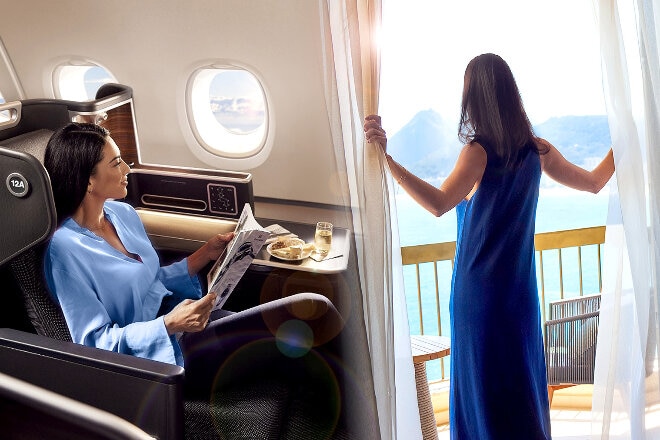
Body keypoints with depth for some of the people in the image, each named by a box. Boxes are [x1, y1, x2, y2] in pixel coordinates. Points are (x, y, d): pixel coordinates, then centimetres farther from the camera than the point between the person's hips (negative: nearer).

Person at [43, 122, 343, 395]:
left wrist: (205, 255, 6)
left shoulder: (122, 214, 8)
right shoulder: (65, 251, -15)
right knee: (312, 310, -20)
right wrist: (170, 325, -28)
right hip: (159, 354, -8)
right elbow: (94, 342, -15)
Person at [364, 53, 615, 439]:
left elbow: (439, 203, -30)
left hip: (479, 288, -5)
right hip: (520, 286, 6)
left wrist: (387, 157, -35)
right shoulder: (538, 150, 2)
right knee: (524, 377, 18)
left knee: (485, 382, 6)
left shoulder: (479, 151, -15)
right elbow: (595, 182, 14)